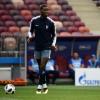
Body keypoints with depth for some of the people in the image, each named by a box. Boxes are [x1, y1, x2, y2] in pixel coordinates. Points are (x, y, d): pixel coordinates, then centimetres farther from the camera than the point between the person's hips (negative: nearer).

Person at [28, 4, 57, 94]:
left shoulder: (51, 22, -5)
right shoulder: (34, 20, -1)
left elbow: (54, 35, 5)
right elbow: (31, 31, 12)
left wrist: (53, 44, -10)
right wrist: (30, 36, -9)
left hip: (47, 47, -3)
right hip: (37, 47, 3)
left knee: (42, 66, -12)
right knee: (41, 67, 11)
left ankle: (40, 86, -7)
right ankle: (44, 85, 25)